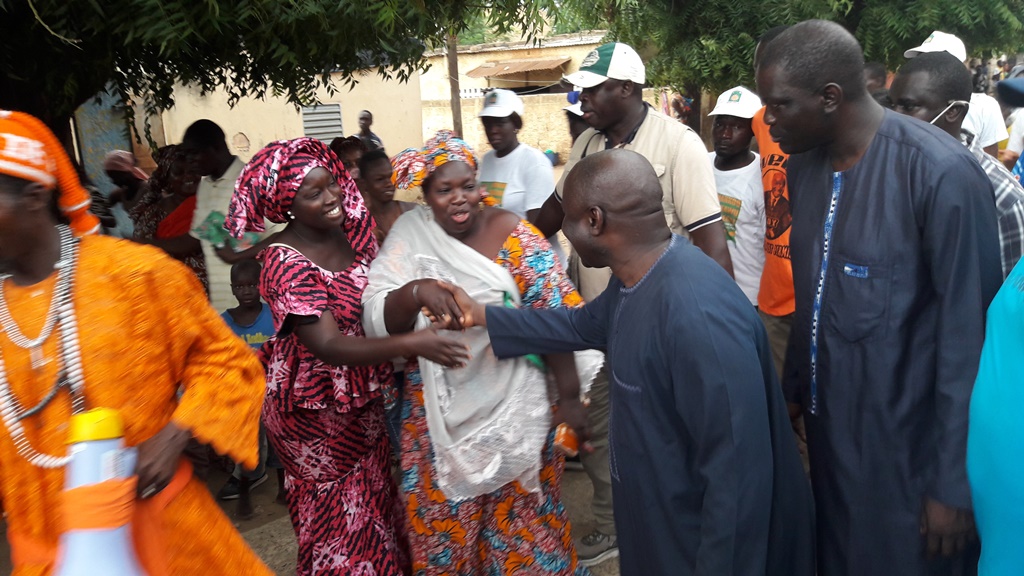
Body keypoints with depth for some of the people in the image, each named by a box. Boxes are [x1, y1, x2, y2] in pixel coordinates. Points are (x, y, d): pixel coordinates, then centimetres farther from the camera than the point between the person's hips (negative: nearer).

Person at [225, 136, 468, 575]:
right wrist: (411, 344, -43)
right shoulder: (286, 262, -25)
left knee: (373, 498, 22)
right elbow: (329, 346, -32)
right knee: (339, 514, 12)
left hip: (361, 395, 7)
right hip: (314, 406, -6)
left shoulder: (349, 231, -5)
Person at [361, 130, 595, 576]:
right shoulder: (408, 236, -3)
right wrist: (415, 290, -30)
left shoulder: (510, 234, -9)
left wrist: (568, 395, -10)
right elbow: (375, 319, -10)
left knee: (520, 516, 14)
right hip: (440, 410, 2)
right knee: (445, 518, 15)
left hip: (512, 402, -1)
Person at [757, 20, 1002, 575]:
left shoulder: (942, 175, -21)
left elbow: (969, 335, -18)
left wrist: (954, 481, -15)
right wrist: (794, 386, 11)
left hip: (907, 445, -6)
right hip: (825, 425, 6)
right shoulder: (802, 165, 1)